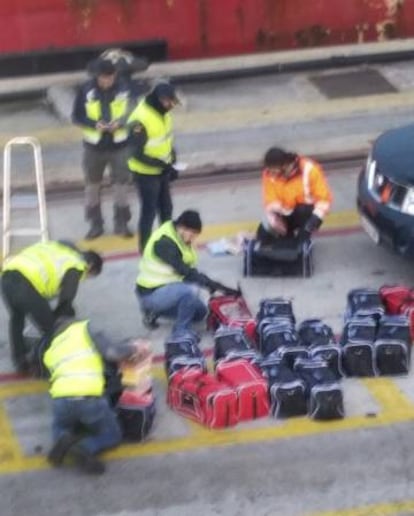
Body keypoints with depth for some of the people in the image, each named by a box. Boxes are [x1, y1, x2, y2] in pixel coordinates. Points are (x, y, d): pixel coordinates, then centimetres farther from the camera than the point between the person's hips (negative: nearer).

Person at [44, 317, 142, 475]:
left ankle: (63, 440, 1)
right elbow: (113, 353, 6)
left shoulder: (49, 353, 30)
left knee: (60, 428, 37)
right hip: (90, 398, -3)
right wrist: (130, 348, 24)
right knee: (112, 435, 24)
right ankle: (84, 448, -7)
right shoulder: (84, 328, 19)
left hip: (61, 399, 3)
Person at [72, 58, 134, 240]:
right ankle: (95, 223, 28)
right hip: (94, 145, 1)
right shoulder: (86, 90, -11)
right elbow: (76, 117, -5)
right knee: (92, 184, 12)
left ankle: (121, 223, 24)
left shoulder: (125, 88, -12)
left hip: (119, 144, -1)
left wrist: (121, 122, -23)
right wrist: (94, 124, -22)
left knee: (121, 183, 8)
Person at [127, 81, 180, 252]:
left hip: (161, 170, 8)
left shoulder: (162, 111, -2)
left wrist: (171, 163, 6)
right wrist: (163, 165, -28)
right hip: (146, 173, -8)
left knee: (166, 207, 21)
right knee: (149, 211, 5)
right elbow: (137, 154, -25)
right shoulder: (140, 120, -29)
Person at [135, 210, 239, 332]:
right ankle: (180, 332, -14)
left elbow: (188, 271, 5)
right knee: (191, 289, -32)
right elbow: (186, 273, -30)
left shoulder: (182, 237, 2)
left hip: (168, 286, 10)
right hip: (151, 293, -10)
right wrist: (215, 285, -32)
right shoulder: (164, 243, -27)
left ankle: (155, 311, 17)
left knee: (200, 312, 15)